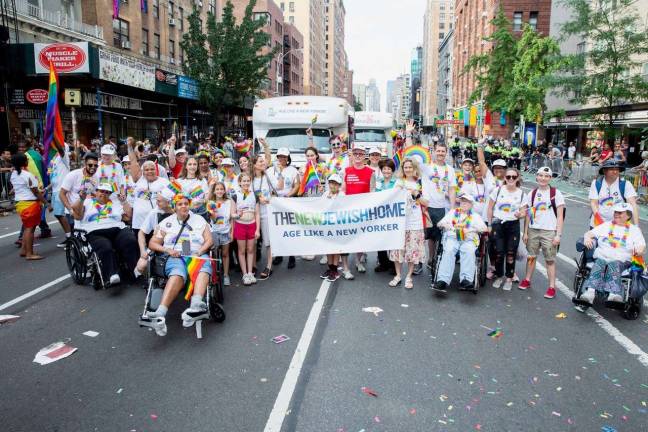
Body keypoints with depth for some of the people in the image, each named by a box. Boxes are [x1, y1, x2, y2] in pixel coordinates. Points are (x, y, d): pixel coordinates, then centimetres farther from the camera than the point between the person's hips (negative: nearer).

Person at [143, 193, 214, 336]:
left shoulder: (200, 220, 21)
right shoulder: (167, 222, 21)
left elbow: (209, 241, 13)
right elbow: (152, 243, 18)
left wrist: (200, 252, -7)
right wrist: (168, 250, -2)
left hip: (198, 255, 1)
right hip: (175, 257, -1)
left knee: (204, 268, -38)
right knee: (178, 273, -38)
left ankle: (196, 305, -64)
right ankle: (160, 314, -58)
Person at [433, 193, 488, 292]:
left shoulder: (475, 215, 20)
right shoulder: (453, 212, 25)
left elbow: (485, 228, 5)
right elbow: (439, 224, 19)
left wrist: (472, 229, -12)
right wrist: (444, 224, -5)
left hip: (468, 239, 0)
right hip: (452, 238, 0)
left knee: (469, 252, -35)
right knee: (448, 251, -33)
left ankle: (466, 280, -47)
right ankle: (443, 281, -44)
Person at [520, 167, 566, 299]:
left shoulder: (556, 193, -2)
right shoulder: (532, 193, 8)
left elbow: (560, 216, -4)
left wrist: (558, 235, -9)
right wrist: (525, 232, 7)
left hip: (549, 231, -3)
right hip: (533, 230, 4)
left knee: (550, 260, 1)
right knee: (531, 256, 11)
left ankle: (552, 287, 8)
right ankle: (527, 280, 26)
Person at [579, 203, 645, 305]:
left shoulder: (634, 230, 19)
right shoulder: (606, 225, 26)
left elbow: (641, 246, 5)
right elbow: (590, 233, 17)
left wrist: (639, 250, -21)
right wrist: (587, 238, -8)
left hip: (621, 260, -1)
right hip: (601, 257, 1)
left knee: (614, 266, -37)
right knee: (599, 264, -35)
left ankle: (614, 294, -60)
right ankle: (589, 292, -58)